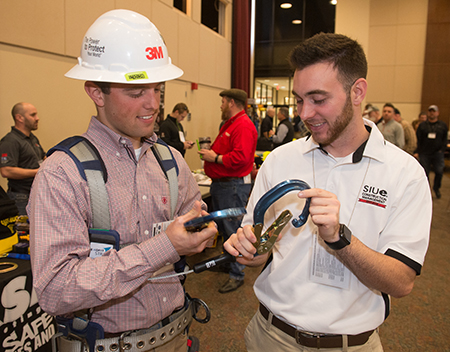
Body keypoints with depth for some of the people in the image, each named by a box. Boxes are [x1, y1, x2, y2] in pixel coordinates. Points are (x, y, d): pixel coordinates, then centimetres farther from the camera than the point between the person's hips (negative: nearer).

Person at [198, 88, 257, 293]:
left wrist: (215, 158, -18)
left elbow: (241, 158, -28)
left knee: (233, 230, -4)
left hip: (233, 186, -11)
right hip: (221, 184, 11)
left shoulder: (244, 126, -18)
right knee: (221, 227, 21)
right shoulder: (230, 124, 18)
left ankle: (237, 275, 8)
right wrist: (210, 152, 8)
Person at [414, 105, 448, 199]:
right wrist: (417, 152, -4)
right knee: (425, 172, 3)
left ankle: (436, 187, 20)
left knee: (439, 171, -4)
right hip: (424, 153, 0)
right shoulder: (422, 125, 7)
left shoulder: (443, 125, 9)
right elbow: (418, 140, 4)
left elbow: (445, 139, 9)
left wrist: (442, 149, -4)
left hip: (437, 153, 0)